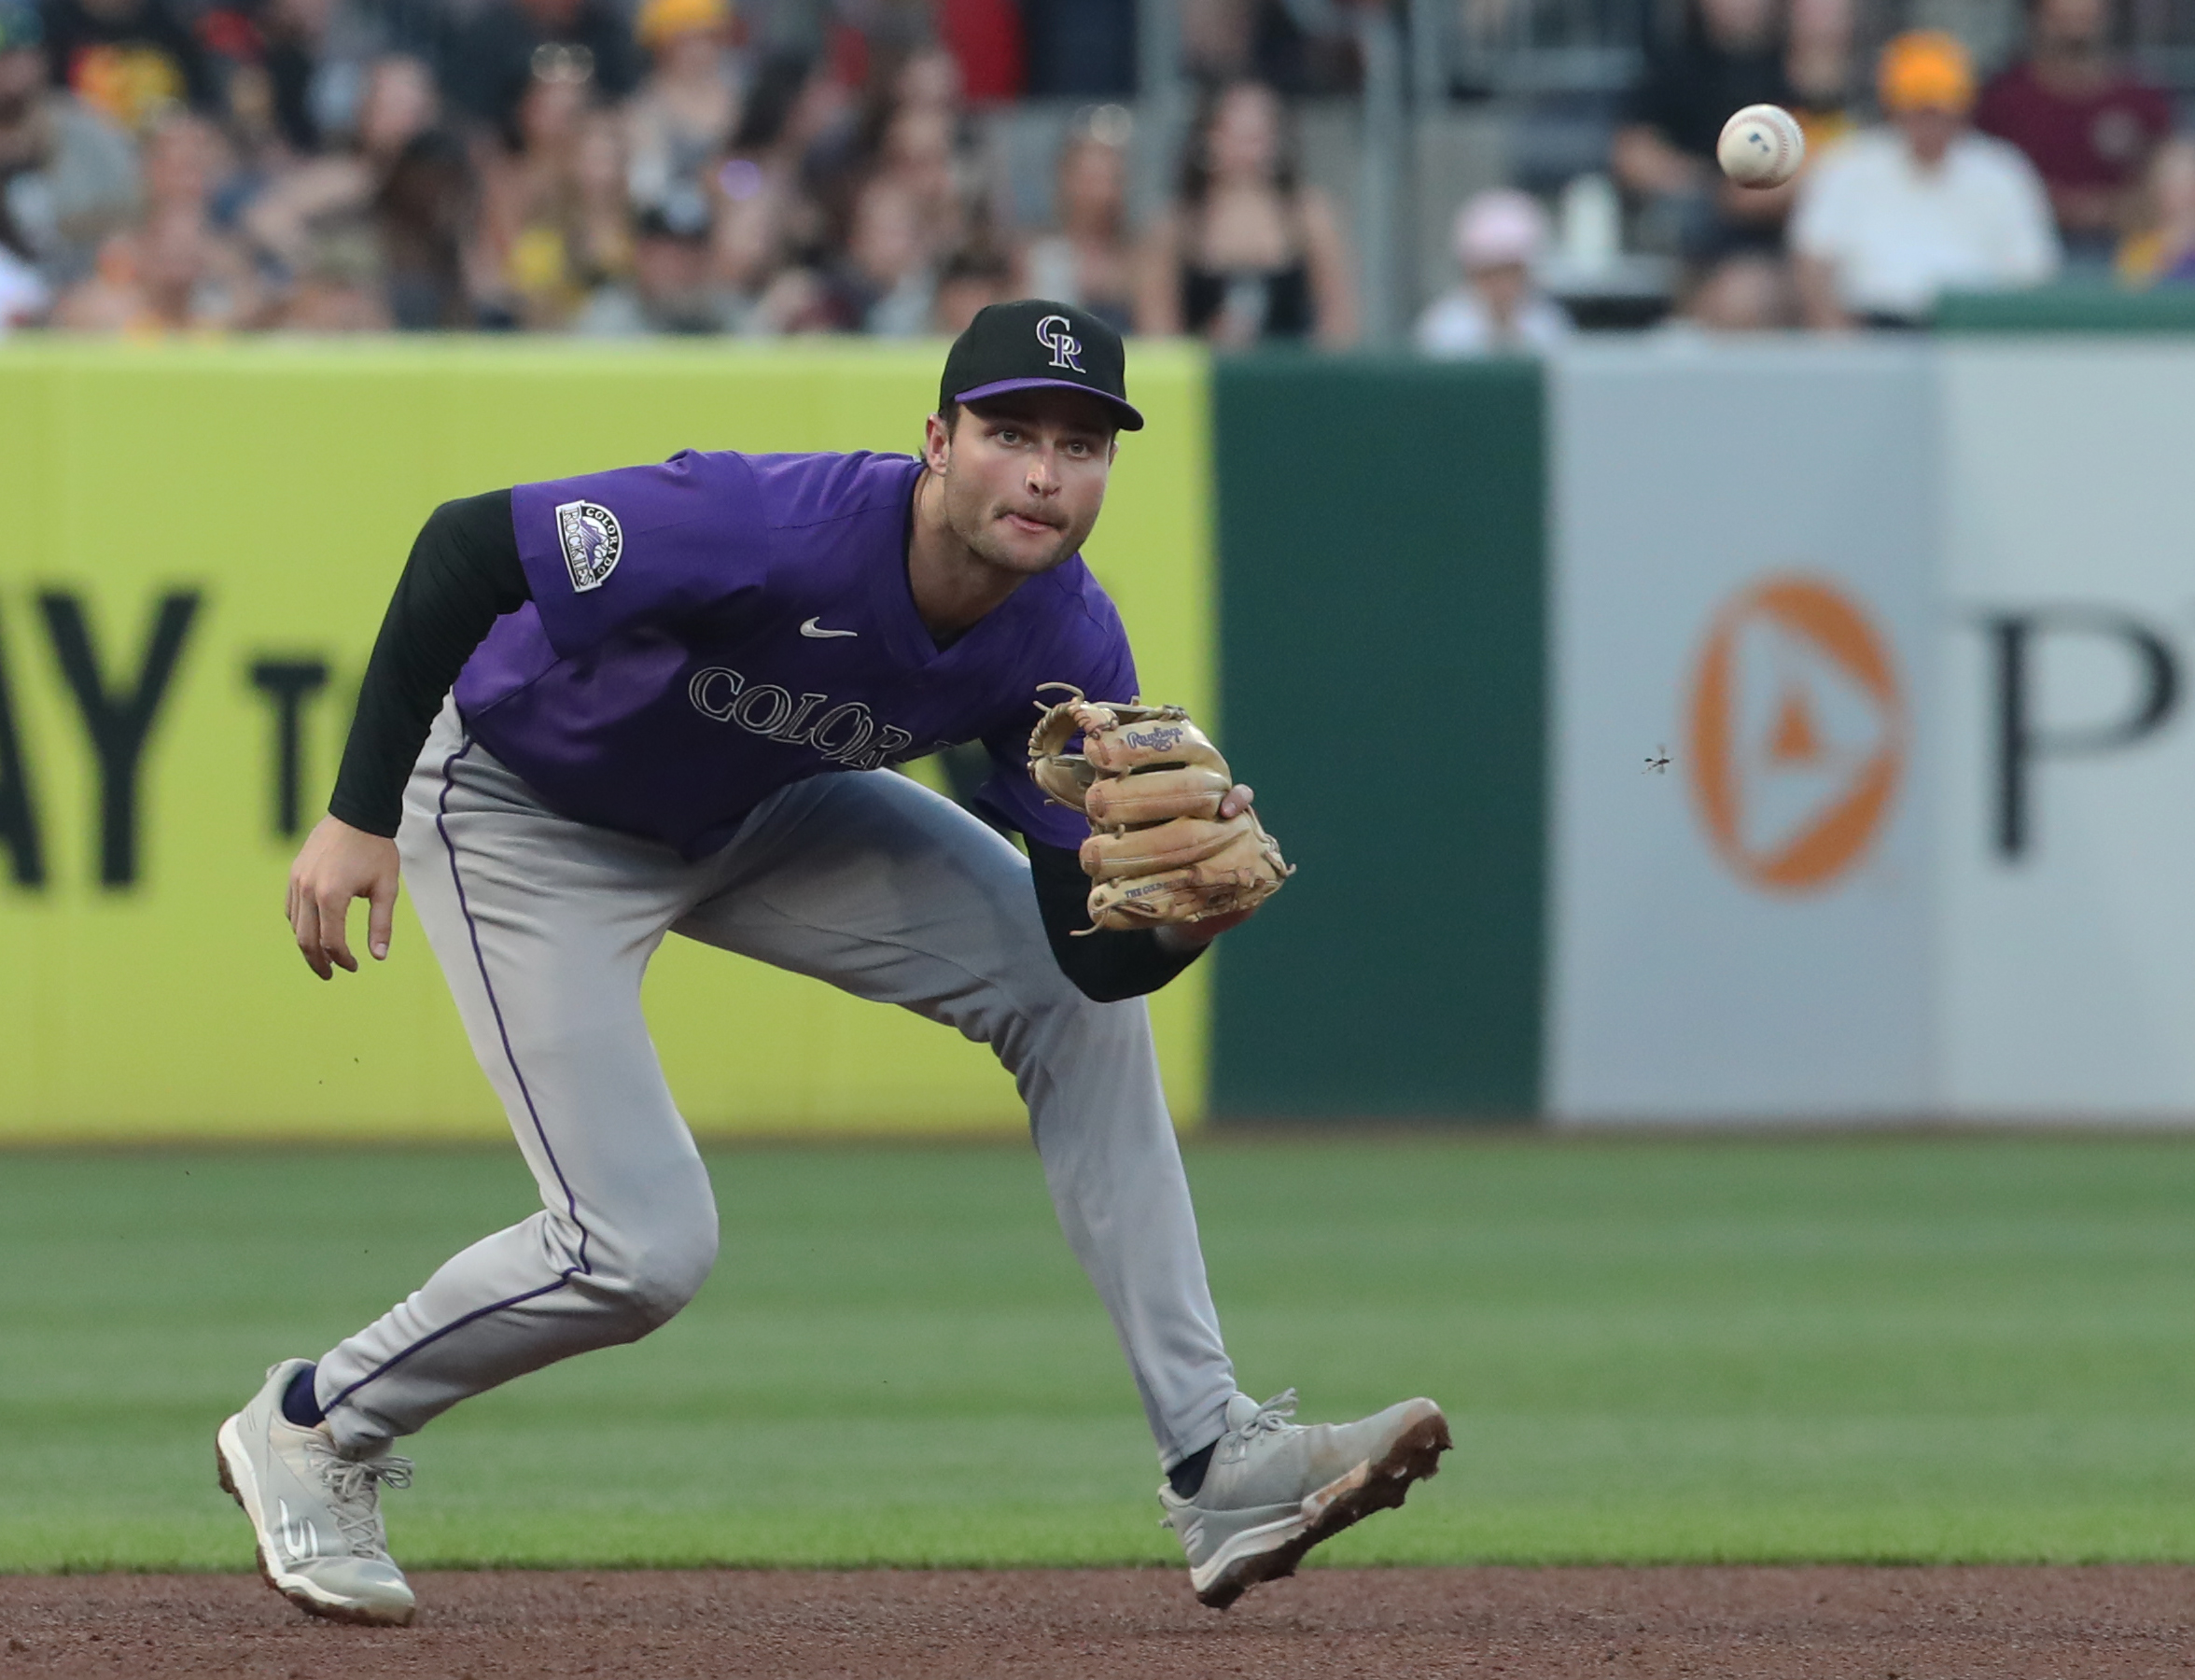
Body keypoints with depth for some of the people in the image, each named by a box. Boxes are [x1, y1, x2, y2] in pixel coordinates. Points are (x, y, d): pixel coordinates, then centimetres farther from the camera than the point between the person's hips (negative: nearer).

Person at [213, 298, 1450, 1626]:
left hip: (753, 816, 6)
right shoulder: (771, 532, -38)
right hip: (519, 809, -6)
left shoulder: (1070, 647, -20)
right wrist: (363, 817, -30)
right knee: (644, 1250, -14)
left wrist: (1187, 918, -40)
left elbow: (1088, 949, -16)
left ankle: (1220, 1467, 0)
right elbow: (464, 545, -31)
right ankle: (314, 1430, 12)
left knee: (1083, 1000, -4)